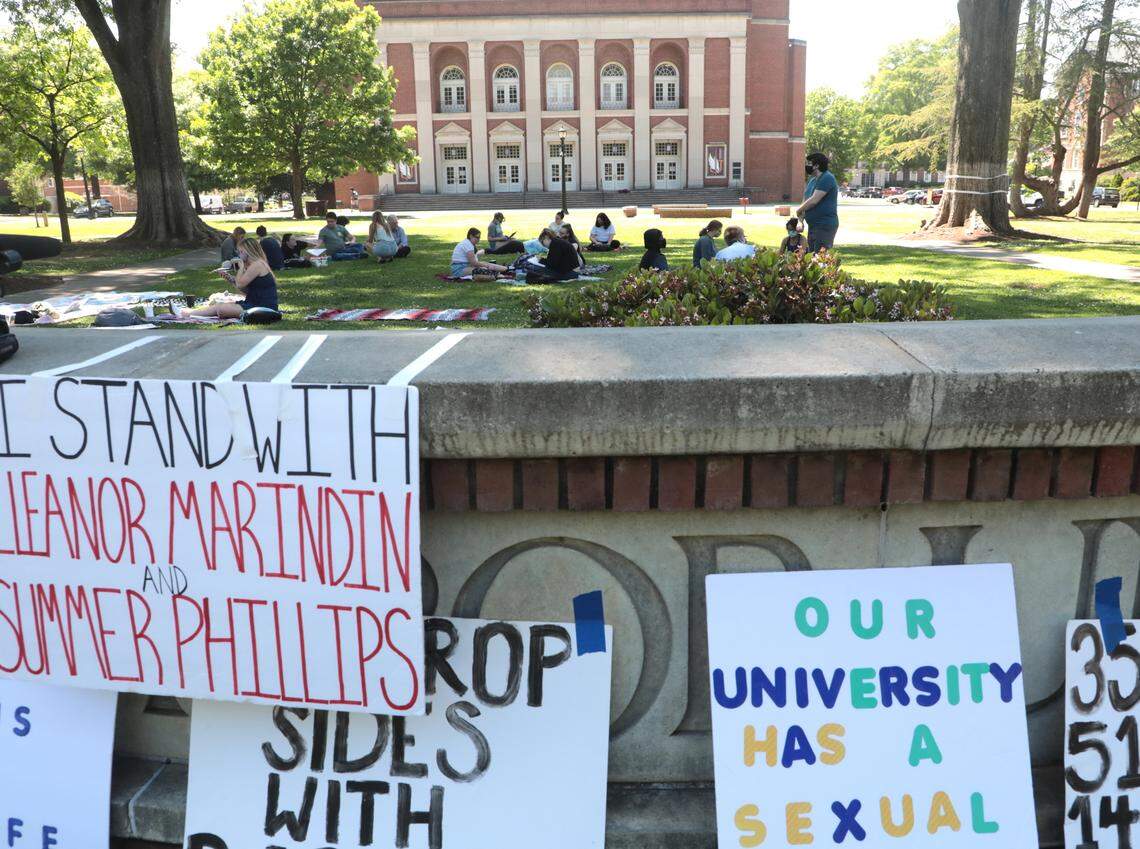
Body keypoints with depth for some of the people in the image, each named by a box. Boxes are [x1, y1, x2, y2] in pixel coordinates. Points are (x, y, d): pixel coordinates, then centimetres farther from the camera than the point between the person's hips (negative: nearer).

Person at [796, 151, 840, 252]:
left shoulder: (827, 178, -15)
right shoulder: (812, 179, 14)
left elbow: (814, 200, -22)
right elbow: (806, 200, 16)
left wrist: (799, 211, -7)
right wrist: (801, 220, 2)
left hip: (825, 226, -10)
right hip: (813, 225, 10)